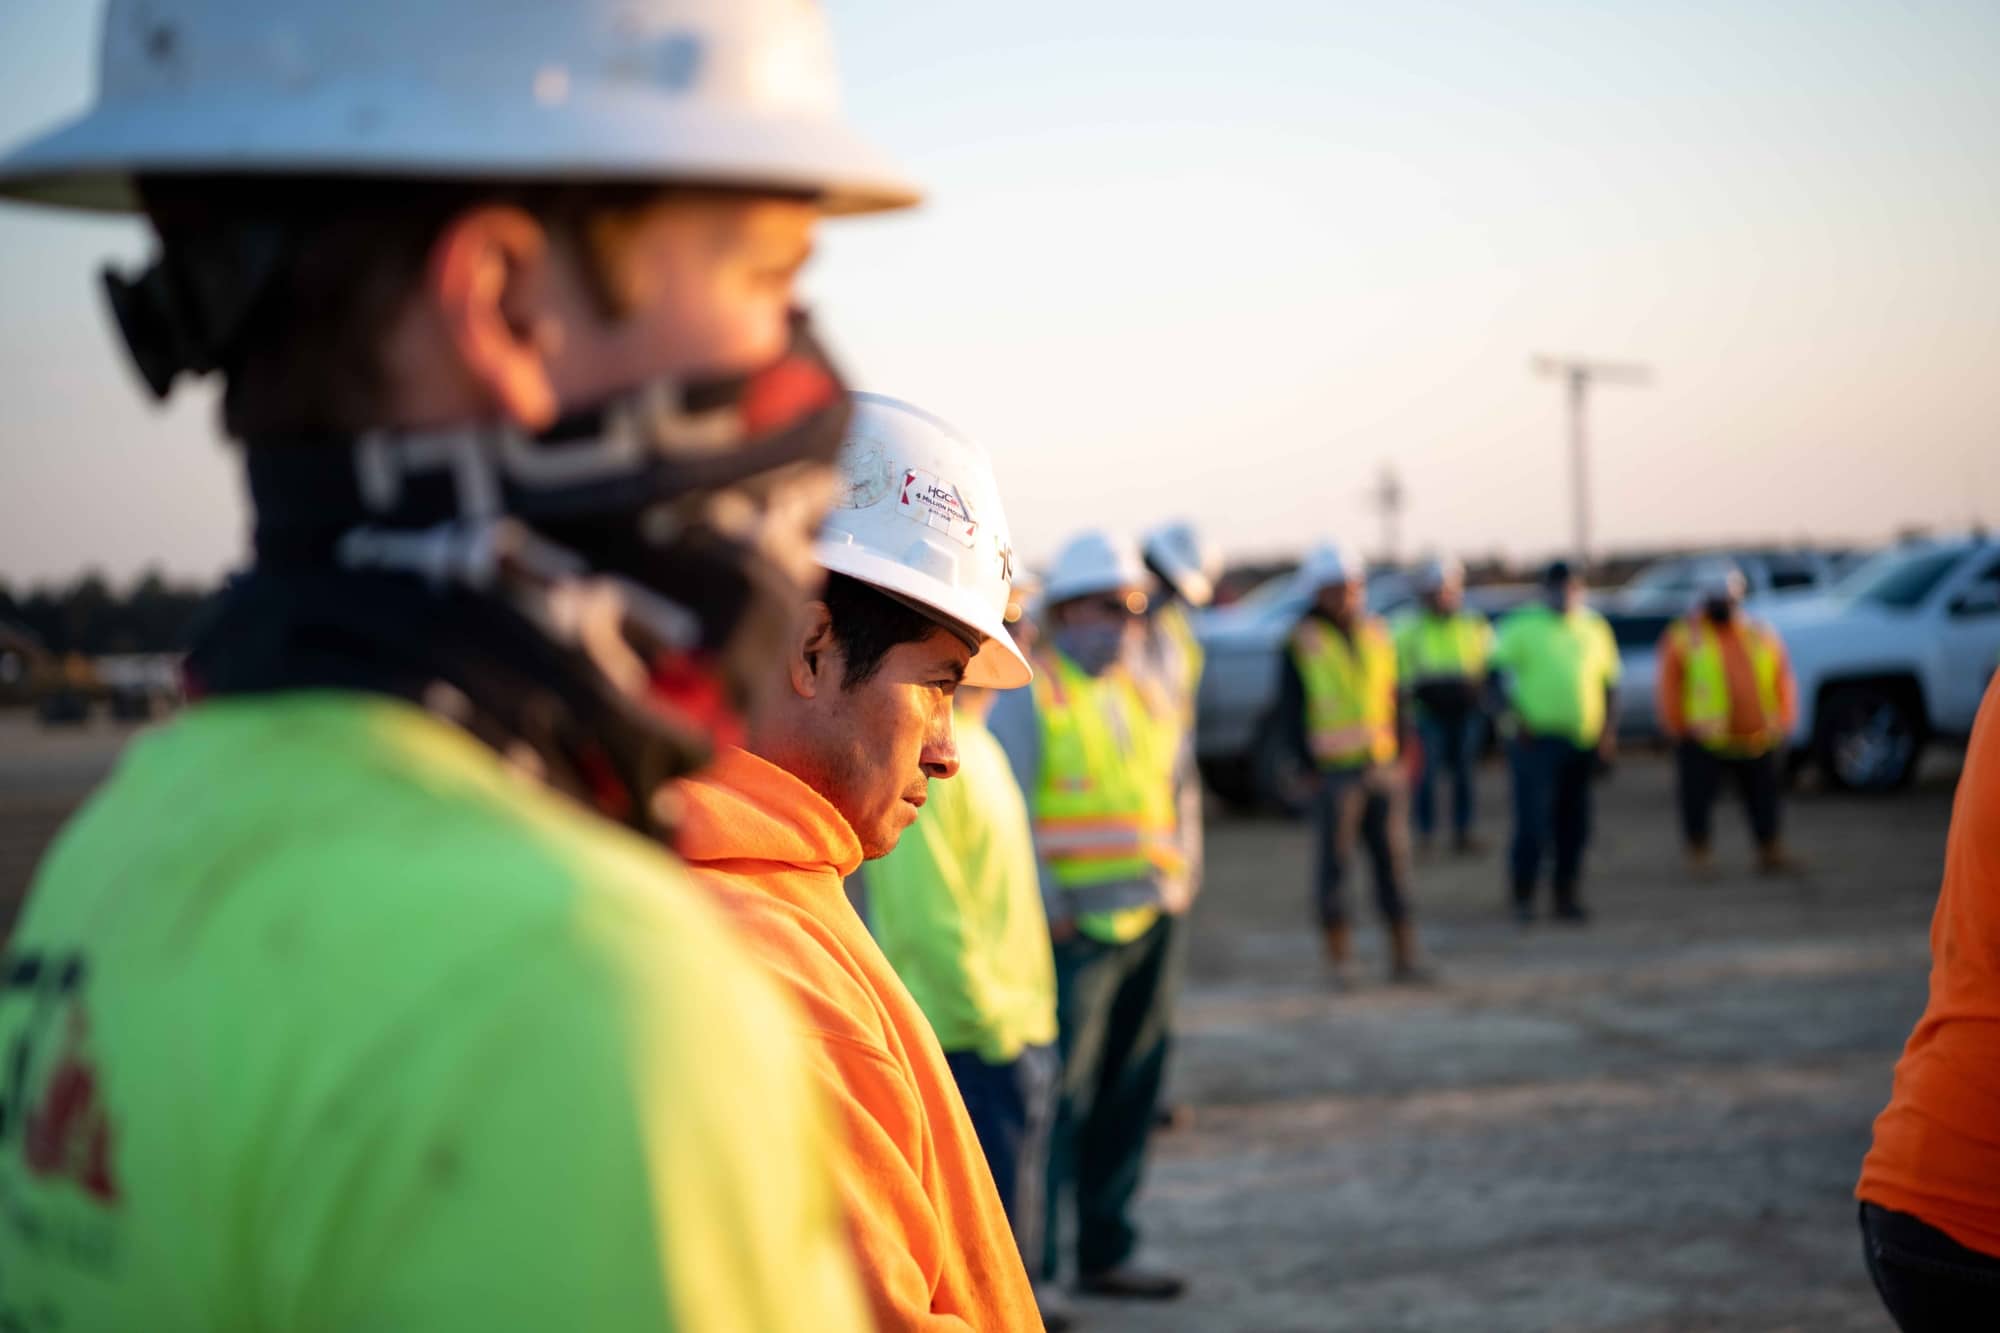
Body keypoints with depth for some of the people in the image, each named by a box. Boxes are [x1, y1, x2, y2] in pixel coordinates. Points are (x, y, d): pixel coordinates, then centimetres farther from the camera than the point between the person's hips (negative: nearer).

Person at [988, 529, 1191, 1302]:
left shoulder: (1145, 697, 17)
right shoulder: (1028, 697, -5)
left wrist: (1169, 882, 11)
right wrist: (1047, 911, -14)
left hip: (1150, 921, 7)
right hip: (1074, 928, -7)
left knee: (1129, 1094, 11)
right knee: (1056, 1100, -8)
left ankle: (1105, 1253, 23)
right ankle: (1027, 1272, -3)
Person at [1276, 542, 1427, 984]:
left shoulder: (1376, 635, 11)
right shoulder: (1302, 642, -4)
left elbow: (1392, 699, 16)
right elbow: (1292, 710, -4)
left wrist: (1399, 756, 8)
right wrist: (1312, 767, -9)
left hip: (1384, 768, 5)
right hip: (1335, 773, -5)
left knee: (1394, 860, 5)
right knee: (1333, 865, -1)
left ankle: (1403, 956, 10)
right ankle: (1338, 961, 6)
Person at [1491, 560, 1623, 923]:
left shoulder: (1595, 628, 13)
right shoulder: (1522, 627, 0)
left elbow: (1609, 682, 17)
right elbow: (1498, 672, -3)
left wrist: (1608, 730, 7)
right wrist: (1516, 716, -13)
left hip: (1583, 741, 5)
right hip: (1537, 739, -4)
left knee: (1573, 825, 8)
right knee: (1533, 821, -10)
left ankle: (1568, 897, 18)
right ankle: (1523, 897, 1)